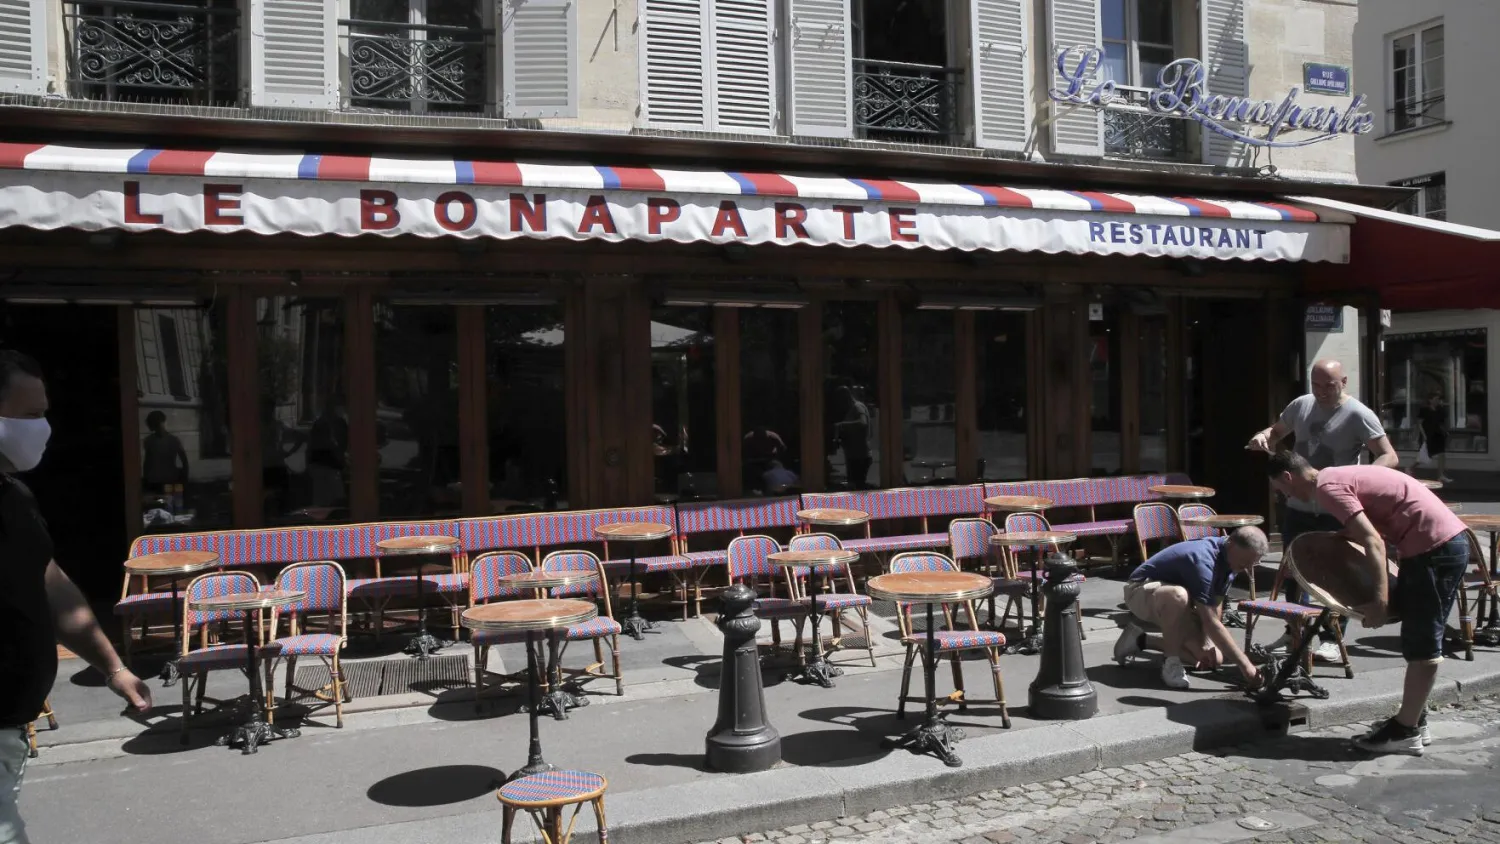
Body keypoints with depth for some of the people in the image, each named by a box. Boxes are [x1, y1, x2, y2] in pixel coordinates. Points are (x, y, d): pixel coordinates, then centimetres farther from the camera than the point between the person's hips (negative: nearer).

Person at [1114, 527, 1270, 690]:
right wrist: (1245, 664, -36)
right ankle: (1171, 662, -21)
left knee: (1212, 659, -3)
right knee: (1179, 596, -42)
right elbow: (1211, 622, -37)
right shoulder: (1203, 560, -35)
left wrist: (1206, 642, -14)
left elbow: (1214, 606, 0)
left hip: (1175, 608, 8)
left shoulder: (1229, 559, -9)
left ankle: (1140, 641, 12)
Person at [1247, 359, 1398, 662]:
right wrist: (1263, 437, -5)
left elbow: (1389, 457, -17)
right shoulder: (1301, 405, 3)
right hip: (1296, 506, 6)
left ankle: (1331, 639, 9)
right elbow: (1277, 432, 20)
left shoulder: (1358, 415, -13)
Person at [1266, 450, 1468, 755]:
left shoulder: (1327, 487, -13)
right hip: (1447, 540, 10)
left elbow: (1373, 543, -21)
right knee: (1418, 639, 17)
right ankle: (1413, 719, 26)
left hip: (1436, 547, -10)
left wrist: (1379, 601, -22)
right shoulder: (1338, 477, 17)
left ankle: (1406, 732, 6)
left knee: (1422, 644, -2)